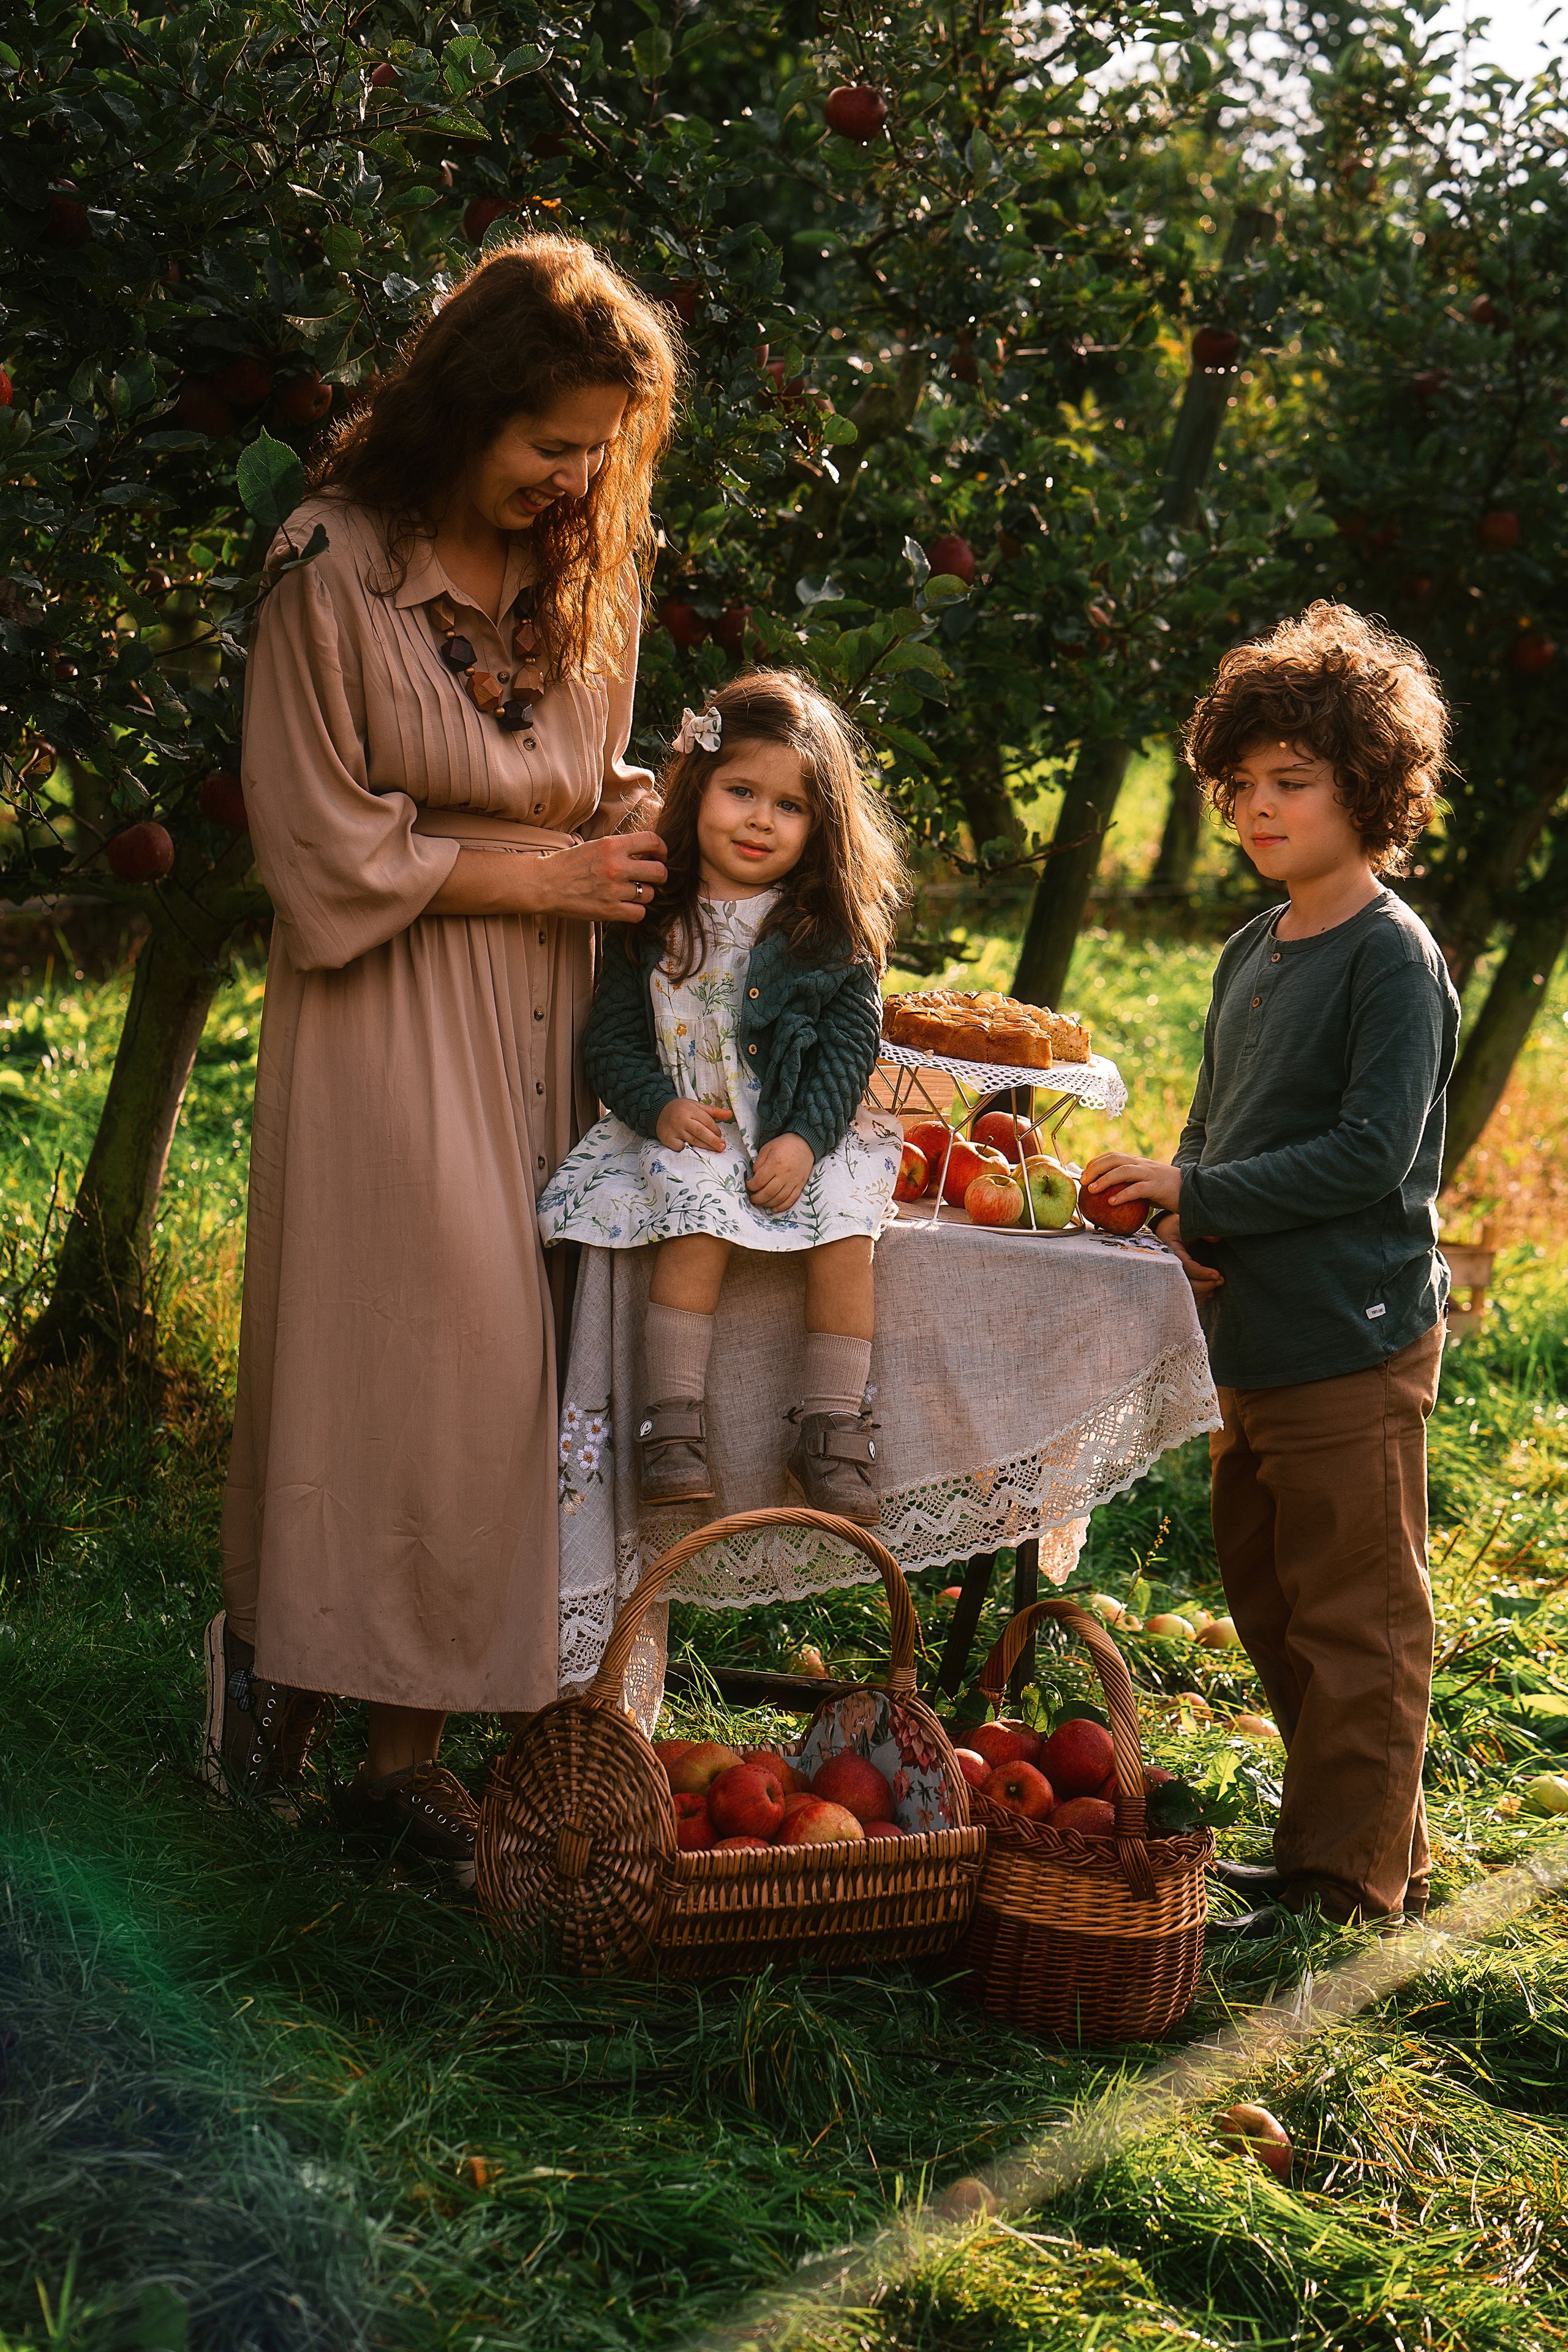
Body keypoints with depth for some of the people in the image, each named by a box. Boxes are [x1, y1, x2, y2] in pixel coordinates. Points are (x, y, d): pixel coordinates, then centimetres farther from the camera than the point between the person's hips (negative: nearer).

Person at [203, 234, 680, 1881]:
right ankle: (273, 1641, 17)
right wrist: (543, 875, -10)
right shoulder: (337, 570, -10)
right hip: (387, 1024, -5)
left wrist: (637, 825, -2)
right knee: (405, 1358, -7)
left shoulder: (585, 576, 9)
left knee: (500, 1365, 4)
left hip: (541, 1027, 6)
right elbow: (330, 851, -10)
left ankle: (403, 1739, 13)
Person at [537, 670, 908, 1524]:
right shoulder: (654, 923, 4)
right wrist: (660, 1106, -12)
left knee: (845, 1231, -23)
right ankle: (673, 1423, -23)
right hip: (690, 1133, 0)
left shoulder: (834, 932, 3)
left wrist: (804, 1139, -14)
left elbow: (849, 1046, -1)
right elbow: (610, 1040, 7)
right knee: (699, 1225, -28)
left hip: (804, 1139, 1)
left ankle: (833, 1433, -12)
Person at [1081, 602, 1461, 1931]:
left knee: (1353, 1616, 0)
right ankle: (1358, 1839, 31)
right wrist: (1183, 1221, -1)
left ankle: (1353, 1881, 11)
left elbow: (1370, 1153, -20)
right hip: (1253, 1336, 9)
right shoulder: (1253, 950, 12)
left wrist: (1200, 1193, -21)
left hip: (1355, 1342, -9)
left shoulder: (1394, 958, -13)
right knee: (1267, 1594, 17)